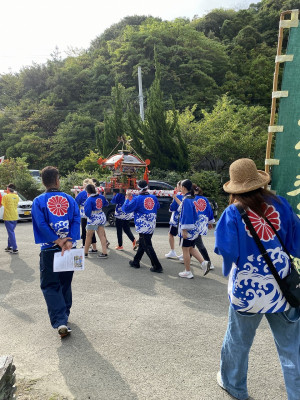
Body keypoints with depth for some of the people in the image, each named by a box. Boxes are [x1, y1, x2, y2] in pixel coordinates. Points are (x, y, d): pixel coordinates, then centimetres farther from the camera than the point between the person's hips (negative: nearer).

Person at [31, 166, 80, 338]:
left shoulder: (39, 201, -4)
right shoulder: (70, 199, 2)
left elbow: (41, 225, -15)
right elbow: (76, 220, -9)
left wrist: (57, 241, -14)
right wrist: (69, 242, -15)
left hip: (49, 249, -3)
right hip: (69, 248, 3)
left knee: (50, 286, 5)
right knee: (65, 283, 20)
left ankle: (60, 321, -8)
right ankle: (65, 314, 35)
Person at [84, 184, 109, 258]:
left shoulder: (89, 199, -19)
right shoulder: (101, 196, 0)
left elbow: (87, 212, -21)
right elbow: (106, 203, 19)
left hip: (93, 219, -6)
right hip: (102, 217, 6)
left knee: (89, 236, 10)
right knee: (102, 236, 7)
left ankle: (85, 252, 22)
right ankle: (104, 253, 6)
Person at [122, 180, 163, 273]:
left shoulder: (137, 199, -14)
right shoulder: (153, 198, 4)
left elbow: (126, 209, -10)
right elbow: (157, 207, 24)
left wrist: (128, 198, 3)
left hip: (143, 227, -7)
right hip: (152, 226, 7)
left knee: (148, 247, -2)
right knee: (142, 244, 20)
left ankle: (157, 266, -1)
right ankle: (136, 262, 33)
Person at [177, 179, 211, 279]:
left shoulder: (186, 200, -19)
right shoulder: (191, 198, 9)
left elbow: (186, 216, -24)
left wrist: (184, 230, -21)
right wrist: (176, 198, 38)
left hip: (188, 229, -9)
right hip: (194, 228, 9)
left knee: (185, 250, 4)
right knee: (191, 248, 20)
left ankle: (188, 272, 14)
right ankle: (204, 263, 10)